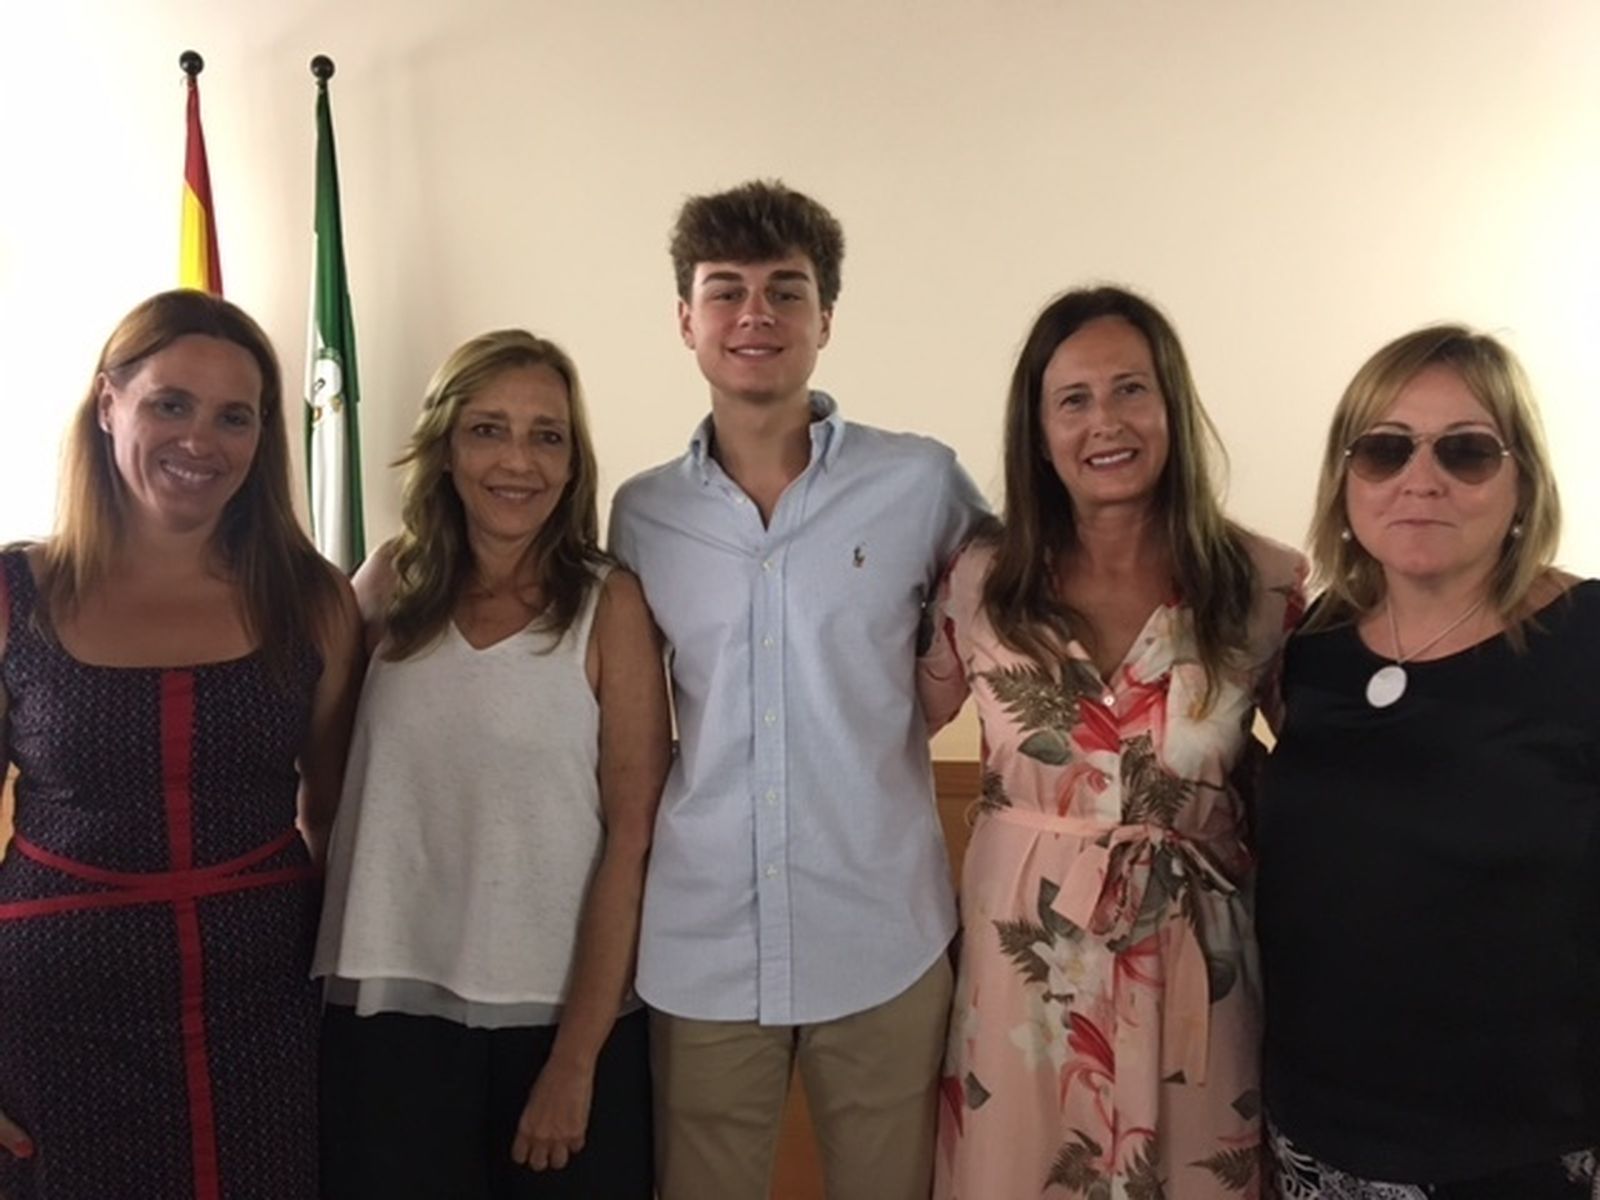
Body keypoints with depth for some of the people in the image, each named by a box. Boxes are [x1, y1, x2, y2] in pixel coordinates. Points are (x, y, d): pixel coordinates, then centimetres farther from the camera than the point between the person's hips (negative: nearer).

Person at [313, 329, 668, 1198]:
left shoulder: (610, 607, -7)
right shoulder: (388, 587, 1)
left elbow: (633, 841, -9)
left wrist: (576, 1059, -11)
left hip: (562, 1015, -2)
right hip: (388, 1008, 2)